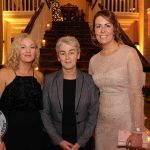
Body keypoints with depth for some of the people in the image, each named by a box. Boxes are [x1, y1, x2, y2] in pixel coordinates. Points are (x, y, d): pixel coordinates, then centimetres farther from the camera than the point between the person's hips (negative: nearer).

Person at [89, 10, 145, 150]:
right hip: (102, 123, 5)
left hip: (126, 123, -4)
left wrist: (137, 131, -16)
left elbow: (136, 94, -14)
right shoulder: (94, 60, 4)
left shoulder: (129, 53, -11)